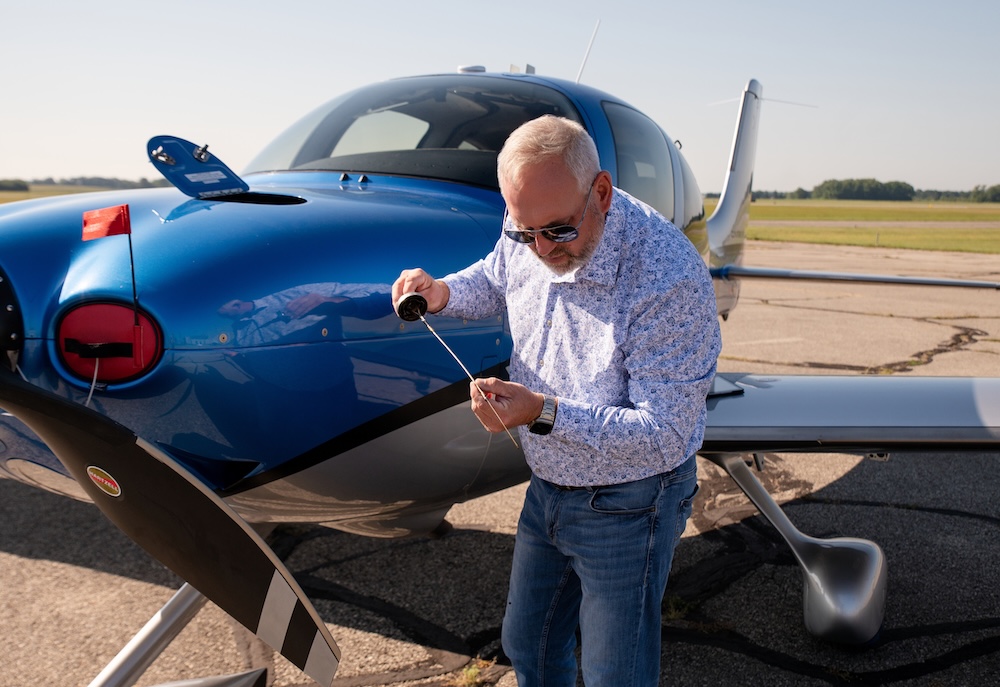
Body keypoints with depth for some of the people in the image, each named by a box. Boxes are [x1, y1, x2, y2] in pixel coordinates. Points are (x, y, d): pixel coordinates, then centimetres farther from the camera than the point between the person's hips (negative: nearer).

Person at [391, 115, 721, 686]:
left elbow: (665, 434, -28)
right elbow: (493, 280, 15)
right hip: (547, 486, 7)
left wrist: (544, 413, -38)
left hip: (626, 506, -6)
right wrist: (441, 293, -7)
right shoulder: (525, 238, -10)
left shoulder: (671, 279, -31)